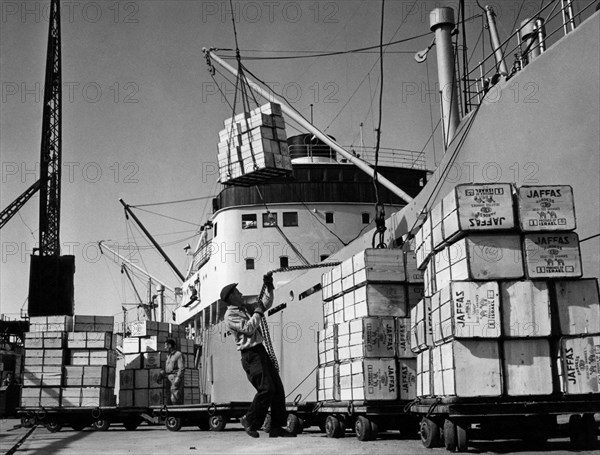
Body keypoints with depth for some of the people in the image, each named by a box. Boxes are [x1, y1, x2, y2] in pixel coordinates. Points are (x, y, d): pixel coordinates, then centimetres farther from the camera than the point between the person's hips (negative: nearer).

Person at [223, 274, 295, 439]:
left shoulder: (246, 308, 19)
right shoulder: (230, 315, -7)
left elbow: (266, 304, 25)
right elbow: (247, 329, -20)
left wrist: (269, 287, 12)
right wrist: (258, 312, -10)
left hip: (260, 351, 9)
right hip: (250, 355, -9)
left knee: (278, 388, 3)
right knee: (266, 388, -15)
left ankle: (276, 427, 6)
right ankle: (250, 421, 4)